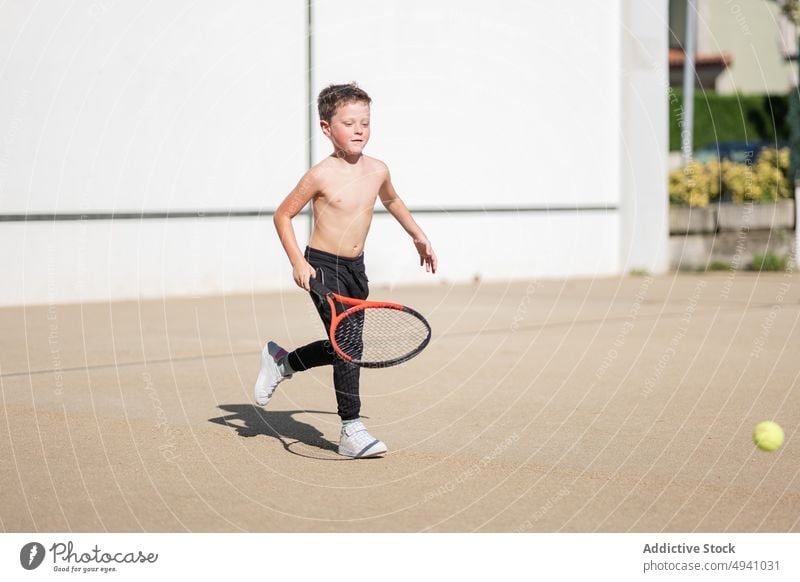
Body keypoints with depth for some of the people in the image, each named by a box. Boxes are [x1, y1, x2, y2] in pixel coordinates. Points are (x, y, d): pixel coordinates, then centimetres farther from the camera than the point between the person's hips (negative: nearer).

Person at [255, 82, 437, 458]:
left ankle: (282, 361, 38)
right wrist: (298, 263, -13)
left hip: (355, 268, 7)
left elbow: (392, 202, 24)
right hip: (322, 268, -7)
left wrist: (418, 236, 29)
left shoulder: (377, 171, 1)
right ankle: (351, 431, -9)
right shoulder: (321, 176, -15)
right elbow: (283, 216, -5)